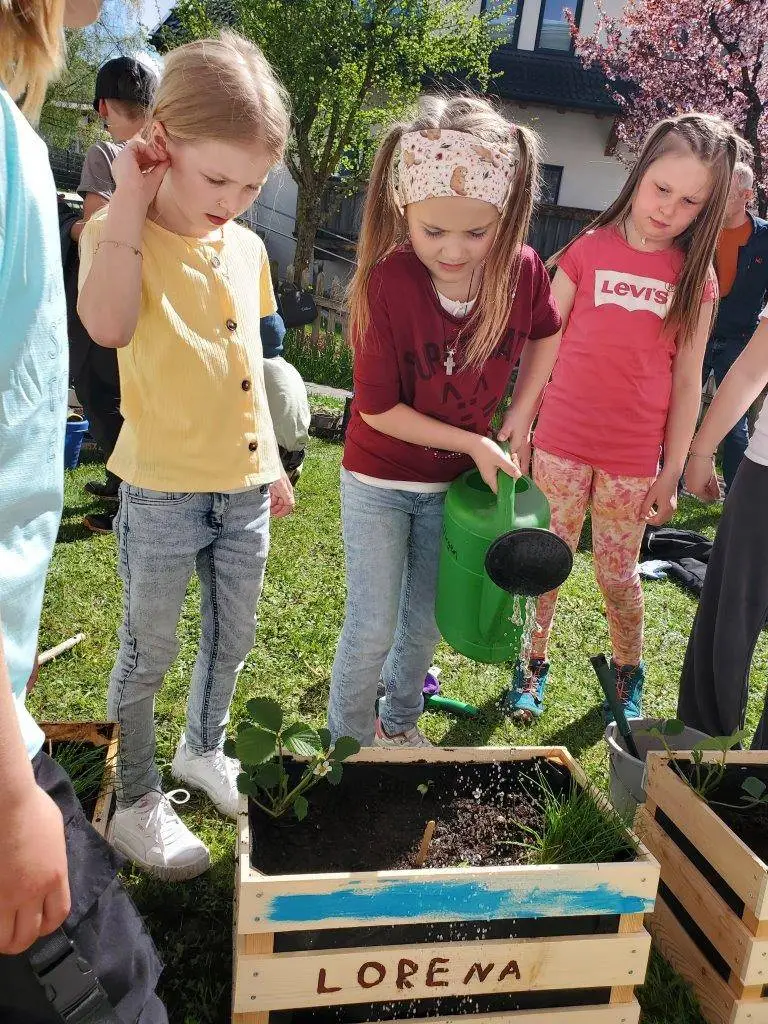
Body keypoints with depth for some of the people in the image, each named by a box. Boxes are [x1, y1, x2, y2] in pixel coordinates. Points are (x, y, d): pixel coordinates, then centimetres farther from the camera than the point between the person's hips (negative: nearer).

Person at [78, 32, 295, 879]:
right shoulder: (117, 233, -10)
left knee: (232, 639, 19)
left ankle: (203, 749, 43)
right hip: (163, 490, -5)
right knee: (149, 654, 7)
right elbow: (108, 325, -32)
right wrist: (130, 199, -24)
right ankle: (136, 802, 27)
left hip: (244, 486, 6)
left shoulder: (246, 247, 6)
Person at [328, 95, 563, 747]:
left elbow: (546, 333, 8)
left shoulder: (522, 270, -15)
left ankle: (400, 723, 44)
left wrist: (520, 413, -2)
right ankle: (348, 745, 27)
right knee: (373, 628, 3)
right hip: (380, 480, -4)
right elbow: (379, 409, -21)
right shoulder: (386, 283, -26)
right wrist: (474, 444, -20)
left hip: (453, 482, 4)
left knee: (425, 620, 19)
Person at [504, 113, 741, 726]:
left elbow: (687, 381, 2)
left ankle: (628, 674, 35)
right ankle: (534, 665, 30)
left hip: (634, 460, 0)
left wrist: (671, 472, 1)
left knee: (618, 575, 10)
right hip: (561, 445, 0)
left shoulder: (696, 277, 0)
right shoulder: (589, 249, -2)